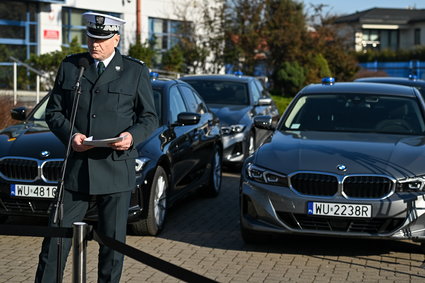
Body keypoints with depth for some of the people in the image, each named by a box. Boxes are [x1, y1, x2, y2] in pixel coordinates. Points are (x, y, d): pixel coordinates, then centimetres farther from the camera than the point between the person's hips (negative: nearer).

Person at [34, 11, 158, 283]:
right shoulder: (70, 66, 9)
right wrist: (70, 135, -10)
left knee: (113, 240, 6)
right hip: (76, 167, 1)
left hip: (116, 168, -1)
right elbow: (54, 111, 10)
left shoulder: (136, 71, 4)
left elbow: (150, 118, 6)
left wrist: (133, 136, -15)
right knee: (57, 237, 1)